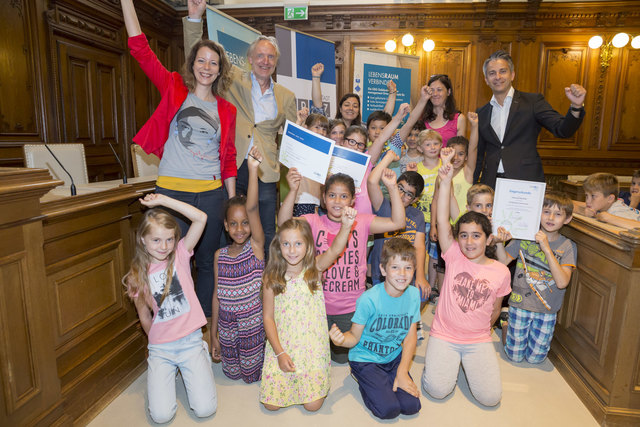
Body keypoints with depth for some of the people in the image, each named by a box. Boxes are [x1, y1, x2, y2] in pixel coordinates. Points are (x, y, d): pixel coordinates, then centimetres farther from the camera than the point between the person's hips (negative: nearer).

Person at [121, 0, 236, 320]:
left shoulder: (227, 110, 8)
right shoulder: (174, 89, 6)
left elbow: (229, 159, 9)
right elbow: (140, 49, -3)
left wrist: (232, 204, 7)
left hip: (211, 194, 2)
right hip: (172, 189, -2)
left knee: (207, 262, 12)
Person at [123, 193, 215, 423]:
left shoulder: (180, 255, -5)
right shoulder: (137, 276, 0)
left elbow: (201, 218, -18)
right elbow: (144, 318, 8)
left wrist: (162, 200, -15)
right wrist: (158, 341, 8)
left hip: (191, 340, -1)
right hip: (160, 348, 2)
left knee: (205, 409, -8)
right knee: (161, 416, -9)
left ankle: (202, 357, 17)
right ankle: (169, 371, 19)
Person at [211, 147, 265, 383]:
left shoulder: (256, 246, -13)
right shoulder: (220, 255, -3)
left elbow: (252, 208, -28)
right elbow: (217, 294, 2)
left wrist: (253, 169, -39)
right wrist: (213, 334, 6)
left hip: (253, 324, -3)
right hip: (227, 326, 4)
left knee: (252, 375, 10)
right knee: (232, 373, 17)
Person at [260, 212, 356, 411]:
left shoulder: (315, 269, -7)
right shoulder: (271, 278, -7)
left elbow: (334, 250, -28)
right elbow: (268, 318, -3)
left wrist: (346, 226, -47)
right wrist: (280, 353, -10)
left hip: (313, 347, 0)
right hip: (281, 346, 1)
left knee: (313, 404, -5)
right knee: (271, 403, -1)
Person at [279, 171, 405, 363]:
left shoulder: (361, 222, -6)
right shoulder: (314, 221, -9)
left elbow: (397, 222, -13)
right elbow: (284, 223, -24)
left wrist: (392, 188, -22)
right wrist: (293, 191, -37)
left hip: (352, 307, 1)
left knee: (343, 356, 20)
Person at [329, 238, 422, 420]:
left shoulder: (413, 294, -10)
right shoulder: (368, 299, -24)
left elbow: (410, 336, -3)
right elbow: (355, 336, -16)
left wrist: (402, 372, -9)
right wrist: (342, 339, -39)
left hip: (394, 358, 4)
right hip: (365, 358, -4)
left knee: (412, 406, -8)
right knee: (389, 409, -14)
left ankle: (388, 378, 18)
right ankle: (362, 378, 12)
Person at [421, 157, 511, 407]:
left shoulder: (501, 271, -3)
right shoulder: (454, 257, -8)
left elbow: (495, 309, 12)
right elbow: (442, 220, -20)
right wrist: (445, 181, -28)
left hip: (479, 340, 2)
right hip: (443, 336, -1)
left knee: (490, 396, -11)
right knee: (437, 390, -15)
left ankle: (468, 362, 19)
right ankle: (447, 360, 17)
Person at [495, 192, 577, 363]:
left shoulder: (568, 247, -8)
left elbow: (562, 282, -20)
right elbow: (504, 262, -5)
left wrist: (546, 248, -27)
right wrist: (499, 242, -24)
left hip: (547, 310, 1)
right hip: (520, 303, -1)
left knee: (535, 358, 13)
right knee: (515, 355, 9)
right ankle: (505, 324, 35)